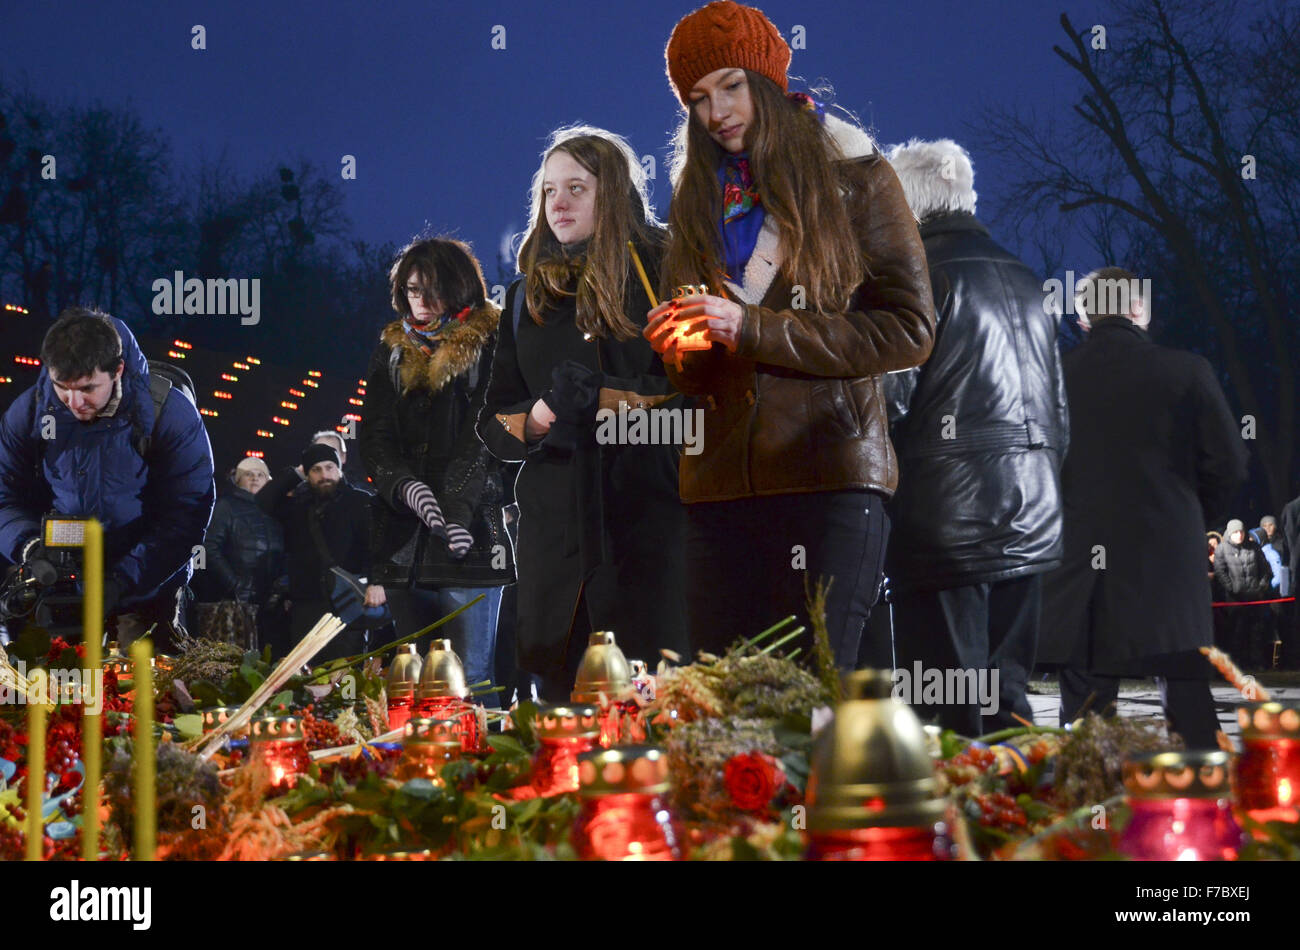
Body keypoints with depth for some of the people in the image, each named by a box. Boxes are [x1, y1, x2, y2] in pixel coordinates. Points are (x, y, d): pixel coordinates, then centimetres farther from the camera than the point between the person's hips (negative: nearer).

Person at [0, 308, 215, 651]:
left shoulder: (171, 413, -16)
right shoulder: (28, 412, -5)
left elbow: (186, 515, -17)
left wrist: (122, 583, -26)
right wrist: (30, 545, -21)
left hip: (146, 593, -2)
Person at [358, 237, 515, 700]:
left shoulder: (487, 345, 2)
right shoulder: (391, 351, 17)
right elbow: (373, 437, 10)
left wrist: (456, 505, -19)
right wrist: (407, 488, -10)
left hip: (469, 538, -5)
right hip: (403, 540, 5)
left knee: (471, 678, -8)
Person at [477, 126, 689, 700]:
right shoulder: (528, 296, 17)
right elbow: (492, 421, 17)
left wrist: (606, 401, -14)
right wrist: (531, 421, -4)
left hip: (646, 518, -4)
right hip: (554, 521, 4)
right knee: (558, 693, 3)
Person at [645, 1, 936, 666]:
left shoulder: (854, 176, 4)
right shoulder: (698, 199, 18)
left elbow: (908, 329, -6)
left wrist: (753, 329, -12)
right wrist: (679, 349, -4)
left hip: (831, 469, -4)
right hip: (720, 481, 4)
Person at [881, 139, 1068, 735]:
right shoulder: (1025, 282, 16)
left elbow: (889, 398, -13)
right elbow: (1060, 415, 19)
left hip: (948, 522, -7)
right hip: (1030, 524, 7)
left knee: (949, 715, -6)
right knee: (1007, 698, 11)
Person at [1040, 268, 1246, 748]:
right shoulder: (1186, 372, -5)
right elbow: (1228, 462, -3)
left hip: (1081, 567, 1)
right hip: (1169, 559, -1)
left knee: (1085, 711, 5)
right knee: (1188, 708, 5)